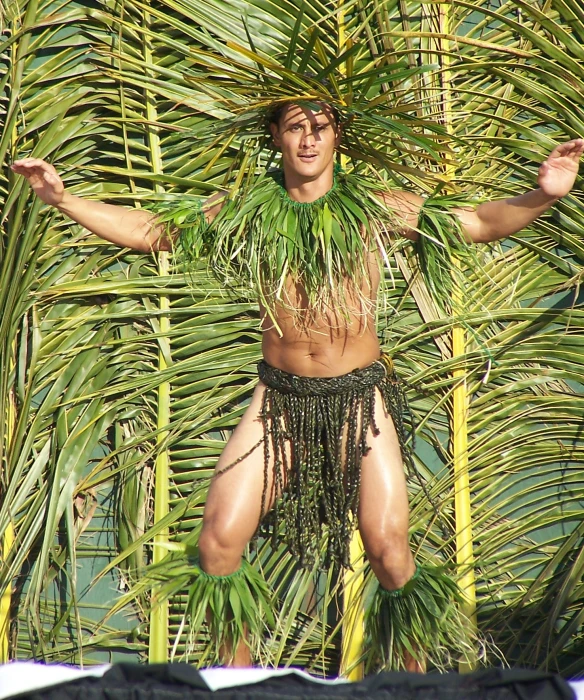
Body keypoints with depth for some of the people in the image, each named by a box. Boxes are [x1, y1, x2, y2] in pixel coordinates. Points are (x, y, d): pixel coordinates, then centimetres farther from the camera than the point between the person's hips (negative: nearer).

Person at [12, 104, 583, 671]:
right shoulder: (248, 212, 1)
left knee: (389, 550, -5)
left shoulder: (374, 211, -2)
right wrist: (62, 199, -4)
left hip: (359, 396, -2)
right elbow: (148, 231, 4)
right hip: (279, 396, 2)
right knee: (218, 542, -5)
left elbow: (478, 223, -7)